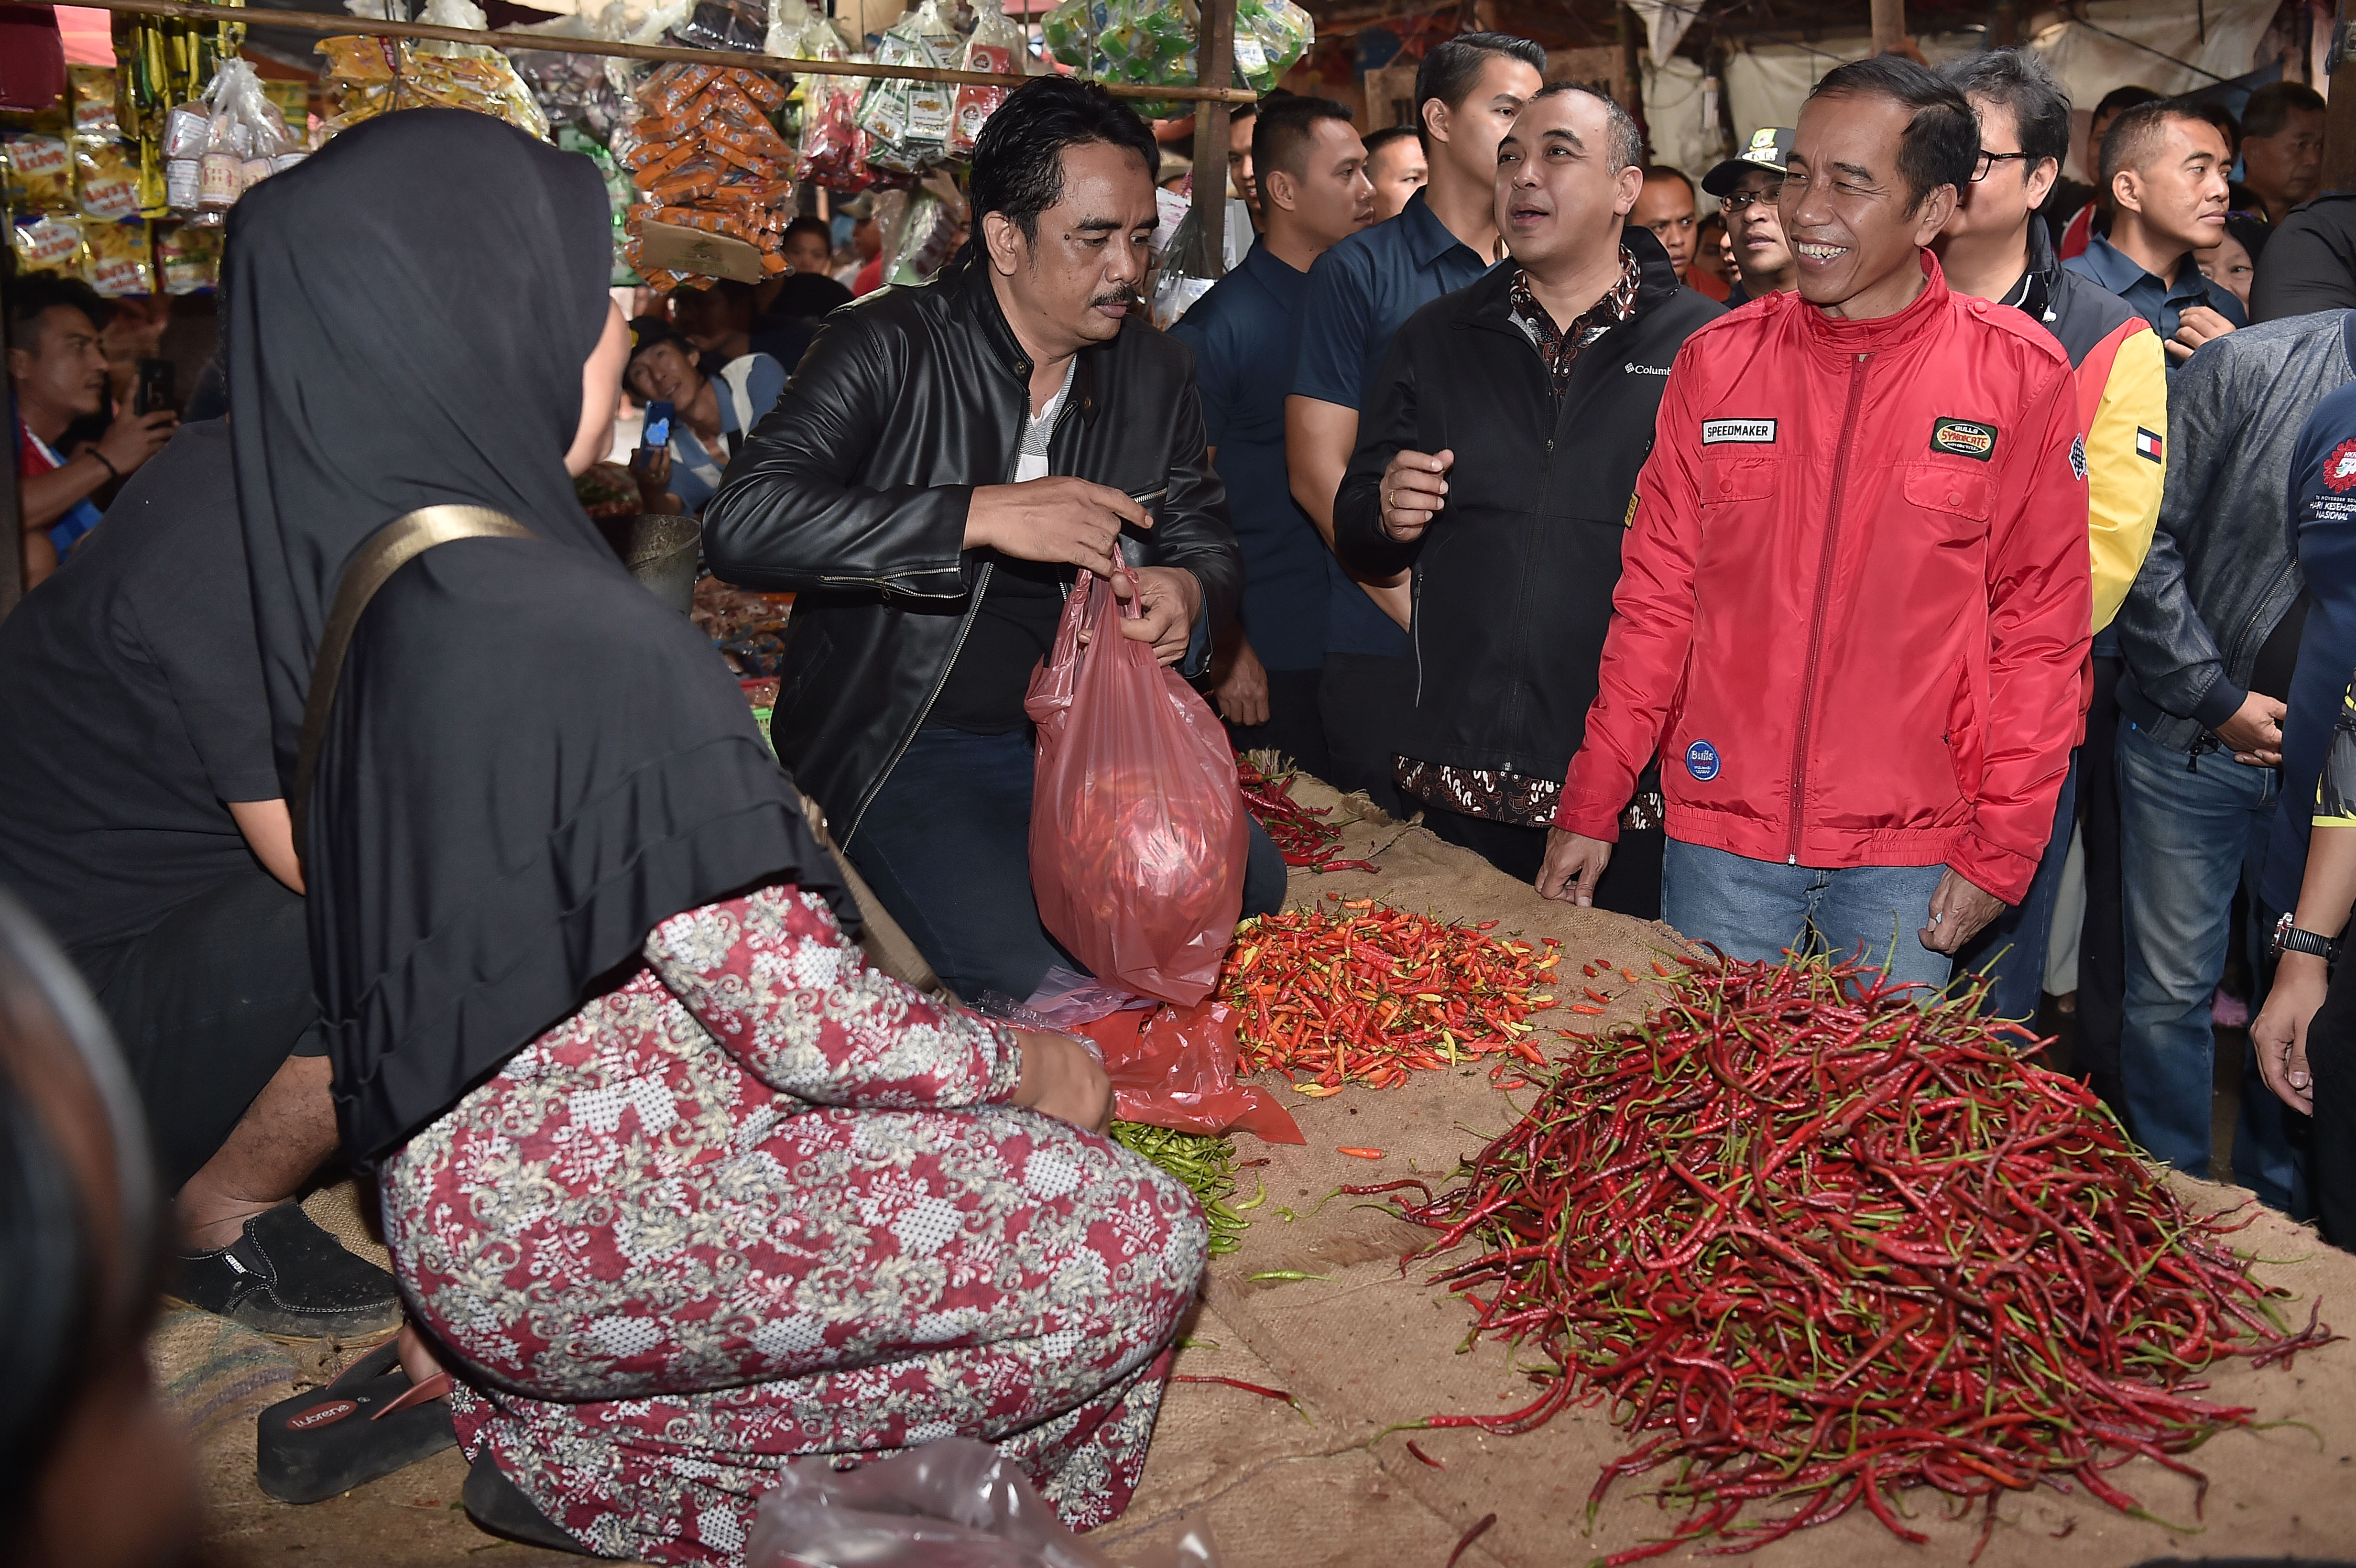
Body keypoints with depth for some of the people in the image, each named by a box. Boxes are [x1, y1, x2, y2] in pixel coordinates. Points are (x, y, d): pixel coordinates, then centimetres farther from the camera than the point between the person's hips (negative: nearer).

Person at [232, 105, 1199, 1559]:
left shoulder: (369, 575, 0)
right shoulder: (586, 635, -27)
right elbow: (803, 1019, -23)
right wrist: (1025, 1064, -3)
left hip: (471, 1187, 8)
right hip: (572, 1232, -8)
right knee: (1143, 1237, -3)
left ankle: (555, 1403, 15)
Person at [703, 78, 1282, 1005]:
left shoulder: (1155, 374, 7)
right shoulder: (889, 348, -12)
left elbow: (1206, 541, 15)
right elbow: (742, 523, -25)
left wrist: (1188, 594, -12)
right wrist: (985, 513, -32)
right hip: (907, 740, -5)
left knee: (1252, 887, -11)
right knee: (1043, 978, -23)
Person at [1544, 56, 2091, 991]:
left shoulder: (2021, 376, -3)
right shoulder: (1717, 362, 2)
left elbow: (2042, 625, -1)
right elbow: (1655, 599, 4)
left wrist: (2002, 848, -5)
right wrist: (1591, 805, 1)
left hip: (1908, 859, -1)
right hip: (1722, 839, 1)